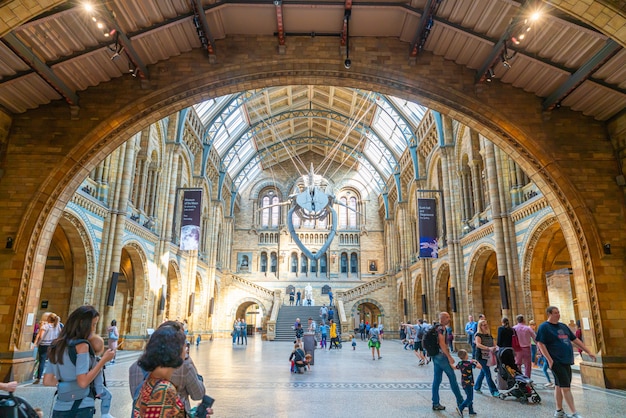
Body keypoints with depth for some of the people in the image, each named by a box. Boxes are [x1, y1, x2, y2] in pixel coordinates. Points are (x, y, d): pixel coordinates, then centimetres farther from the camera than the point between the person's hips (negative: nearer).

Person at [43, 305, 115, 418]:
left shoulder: (56, 346, 8)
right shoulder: (81, 345, -14)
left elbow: (47, 381, 9)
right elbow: (83, 382, -20)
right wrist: (103, 360, -14)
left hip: (60, 407, 7)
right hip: (81, 408, -6)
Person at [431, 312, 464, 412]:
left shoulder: (436, 327, 14)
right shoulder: (441, 328, -15)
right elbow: (442, 344, -22)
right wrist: (449, 357, -20)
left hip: (435, 356, 9)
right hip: (442, 356, -9)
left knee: (437, 380, 9)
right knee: (452, 378, 2)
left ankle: (436, 404, 12)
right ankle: (460, 402, 12)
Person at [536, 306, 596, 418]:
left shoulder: (563, 326, 14)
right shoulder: (544, 327, -8)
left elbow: (575, 340, 20)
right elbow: (540, 344, -13)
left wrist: (588, 352, 15)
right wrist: (550, 360, -18)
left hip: (566, 361, 7)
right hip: (556, 362, -7)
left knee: (559, 386, 14)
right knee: (565, 387, -8)